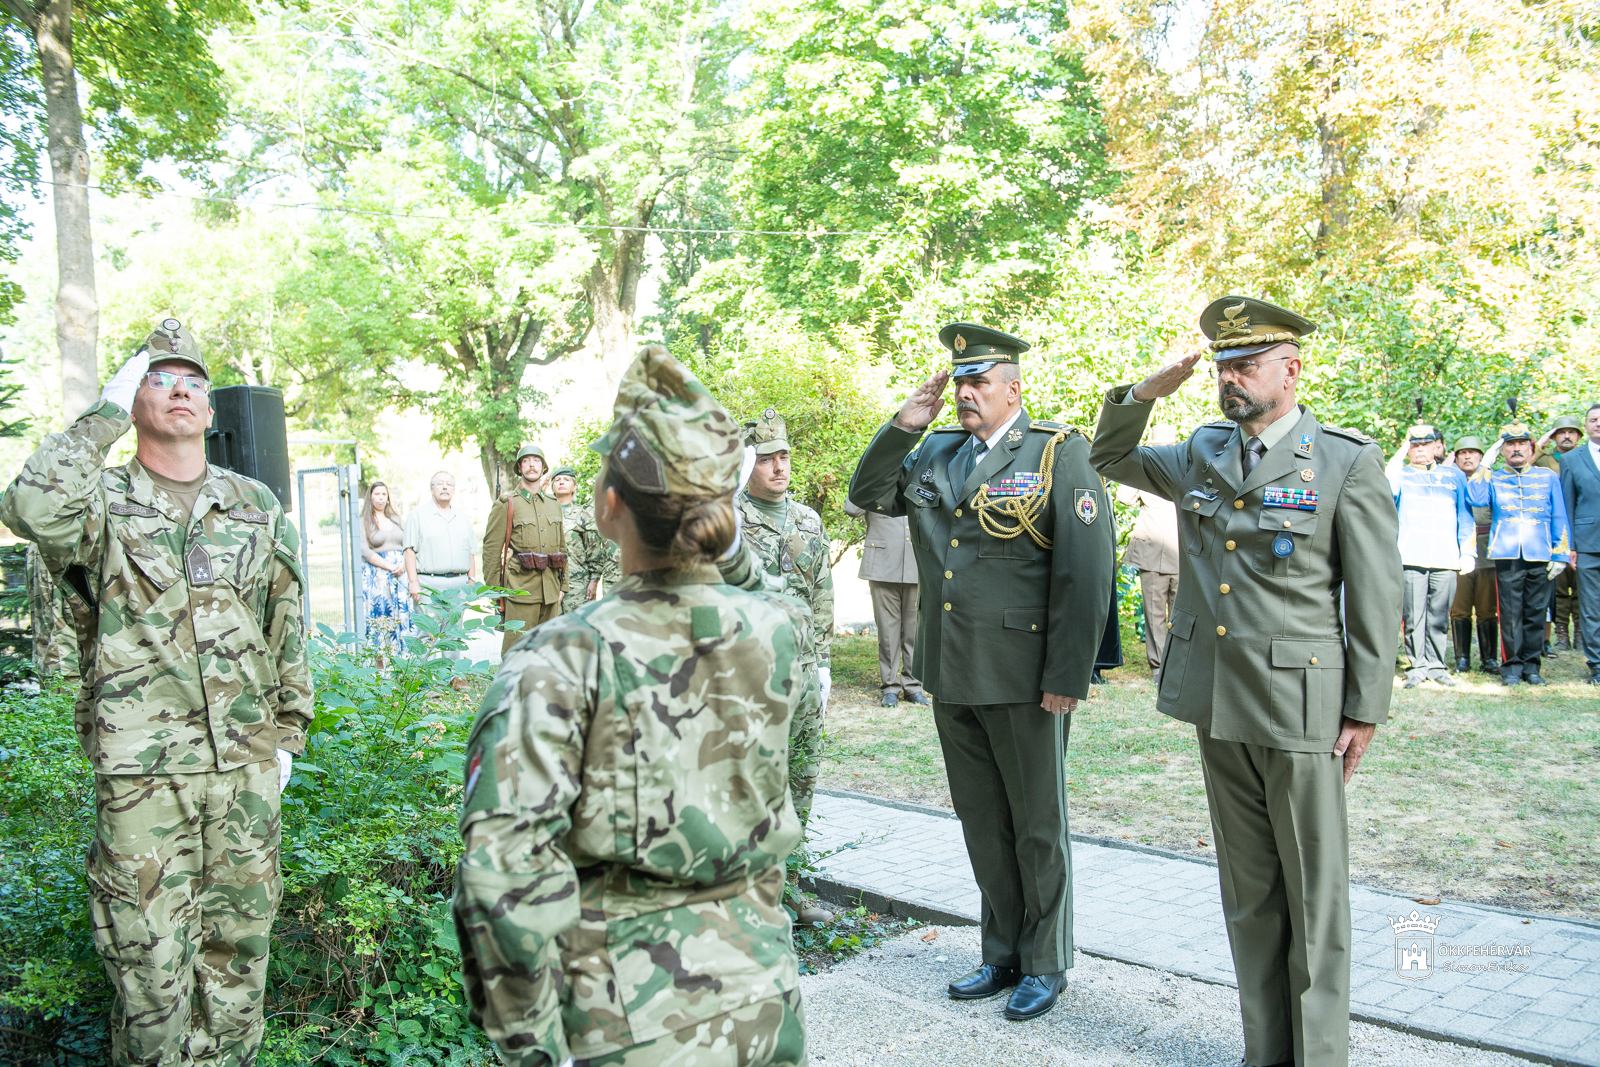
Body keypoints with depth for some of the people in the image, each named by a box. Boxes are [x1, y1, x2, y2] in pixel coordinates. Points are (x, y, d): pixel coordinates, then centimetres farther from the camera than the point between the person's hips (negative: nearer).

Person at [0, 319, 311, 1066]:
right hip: (143, 772, -3)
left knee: (238, 947, 12)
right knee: (150, 960, 3)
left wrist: (288, 733, 11)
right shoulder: (101, 503, 2)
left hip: (245, 765, 3)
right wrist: (105, 416, -14)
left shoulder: (257, 506, 10)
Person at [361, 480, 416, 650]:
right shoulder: (364, 522, 3)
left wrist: (403, 564, -7)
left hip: (401, 573, 4)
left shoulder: (396, 519, 17)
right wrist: (390, 567, -13)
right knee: (381, 615, -8)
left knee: (403, 614, -3)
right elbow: (365, 552, -6)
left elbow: (407, 545, 13)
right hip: (377, 575, -4)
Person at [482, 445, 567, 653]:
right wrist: (493, 591, -6)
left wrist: (562, 586, 14)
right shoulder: (506, 505, 0)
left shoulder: (554, 504, 16)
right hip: (520, 589, -5)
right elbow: (491, 549, -2)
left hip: (551, 591, 5)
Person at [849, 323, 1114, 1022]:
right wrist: (903, 428, 2)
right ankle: (1002, 955, 32)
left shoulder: (1060, 454, -7)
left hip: (1022, 677, -6)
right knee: (981, 823, 16)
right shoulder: (934, 455, 10)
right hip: (951, 675, 6)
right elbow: (868, 494, 18)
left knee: (1037, 827, 9)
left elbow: (1087, 571, -12)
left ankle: (1045, 964, 26)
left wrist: (1068, 676, -16)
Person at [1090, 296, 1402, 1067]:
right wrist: (1142, 394, 4)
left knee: (1314, 891, 5)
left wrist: (1365, 712, -8)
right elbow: (1111, 459, 23)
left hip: (1300, 703, -5)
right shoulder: (1200, 454, 8)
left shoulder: (1348, 463, -6)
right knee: (1247, 890, 14)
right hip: (1218, 702, 5)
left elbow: (1376, 598, -6)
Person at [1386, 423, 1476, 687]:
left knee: (1439, 615, 2)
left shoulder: (1454, 476, 18)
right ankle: (1418, 665, 3)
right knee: (1413, 615, -4)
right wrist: (1398, 457, -8)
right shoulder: (1401, 474, 14)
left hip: (1446, 558, 2)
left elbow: (1465, 517, 17)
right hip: (1410, 557, -1)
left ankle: (1436, 664, 10)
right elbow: (1388, 491, -10)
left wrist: (1468, 552, 9)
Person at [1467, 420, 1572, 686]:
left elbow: (1559, 518, 12)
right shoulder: (1493, 478, 13)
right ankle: (1511, 665, 5)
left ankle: (1531, 665, 11)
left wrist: (1560, 554, 3)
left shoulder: (1549, 477, 14)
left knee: (1536, 612, 2)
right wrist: (1486, 464, -4)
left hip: (1540, 555, 1)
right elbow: (1475, 499, -8)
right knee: (1511, 612, -3)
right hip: (1507, 555, -1)